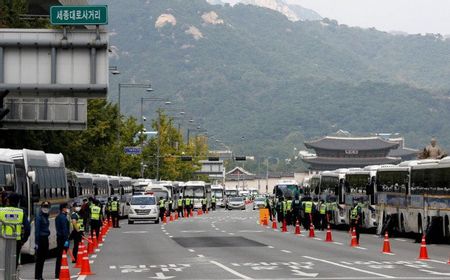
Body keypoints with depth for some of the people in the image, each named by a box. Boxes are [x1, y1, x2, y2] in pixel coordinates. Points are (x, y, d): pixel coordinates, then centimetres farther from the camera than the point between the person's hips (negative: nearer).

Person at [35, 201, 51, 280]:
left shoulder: (46, 217, 15)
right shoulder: (39, 217, -11)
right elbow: (37, 230, -15)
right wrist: (36, 242, -18)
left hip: (45, 239, 9)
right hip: (40, 239, -9)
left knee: (43, 258, 13)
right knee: (39, 259, -5)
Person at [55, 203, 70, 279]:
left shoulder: (58, 217, 15)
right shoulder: (63, 217, -15)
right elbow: (64, 229, -20)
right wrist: (66, 240, -21)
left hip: (59, 237, 10)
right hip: (63, 238, -10)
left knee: (59, 256, 14)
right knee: (63, 256, -7)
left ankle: (57, 273, 18)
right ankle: (60, 273, -7)